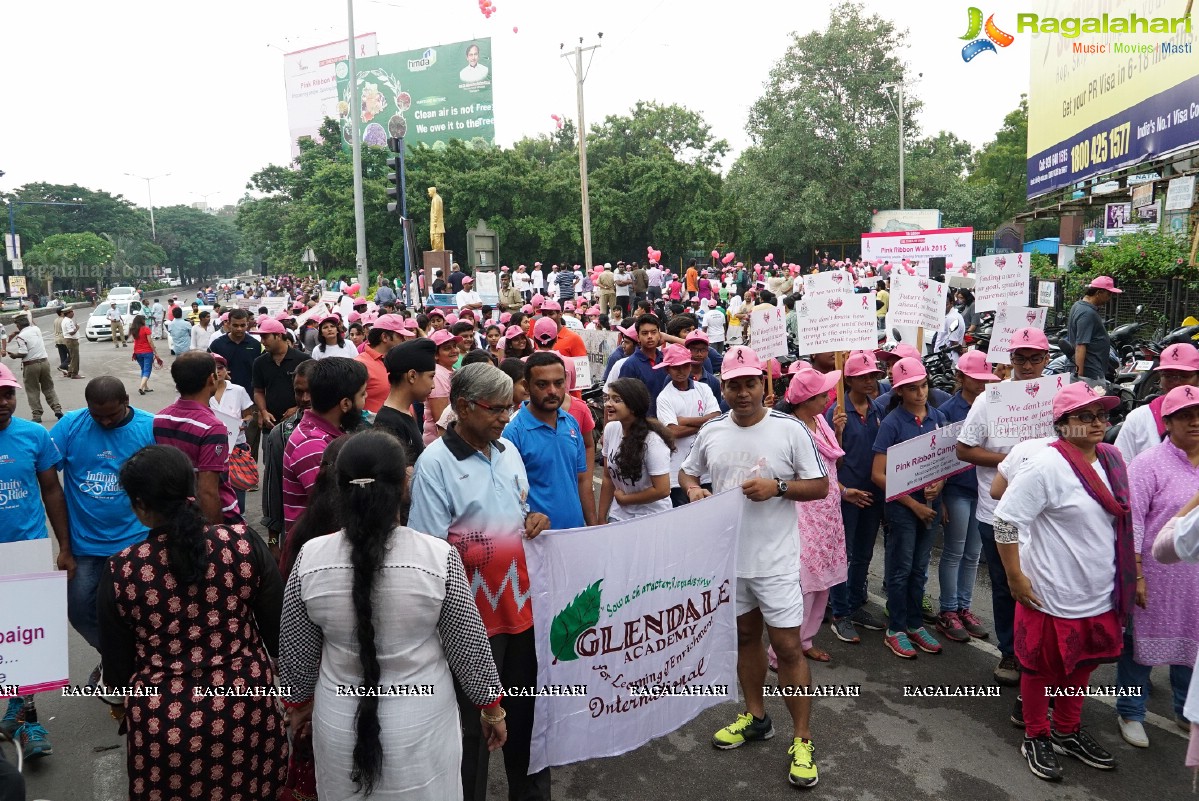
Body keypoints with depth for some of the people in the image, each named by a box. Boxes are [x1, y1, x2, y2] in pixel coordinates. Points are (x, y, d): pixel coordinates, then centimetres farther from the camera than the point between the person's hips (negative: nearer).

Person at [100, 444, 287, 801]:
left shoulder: (121, 572, -12)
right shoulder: (245, 544, -13)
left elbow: (117, 667, 1)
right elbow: (279, 631, -5)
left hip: (162, 721, 0)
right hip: (245, 710, 1)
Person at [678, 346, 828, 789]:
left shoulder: (790, 430, -12)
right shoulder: (710, 432, 0)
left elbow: (820, 486, -6)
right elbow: (687, 471, 15)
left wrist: (778, 487, -21)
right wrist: (693, 490, -8)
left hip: (774, 559, -4)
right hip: (727, 554, 4)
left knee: (788, 648, 2)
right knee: (745, 636, 20)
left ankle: (802, 740, 19)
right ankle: (755, 716, 39)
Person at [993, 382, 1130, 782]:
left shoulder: (1111, 459, 2)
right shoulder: (1047, 466, -21)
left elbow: (1120, 520, 15)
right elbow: (1005, 519, -21)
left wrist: (1128, 577, 15)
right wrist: (1016, 578, -19)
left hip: (1100, 594, 7)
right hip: (1054, 595, -7)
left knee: (1082, 663, 21)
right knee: (1044, 667, 11)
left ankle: (1068, 731, 42)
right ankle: (1036, 738, 30)